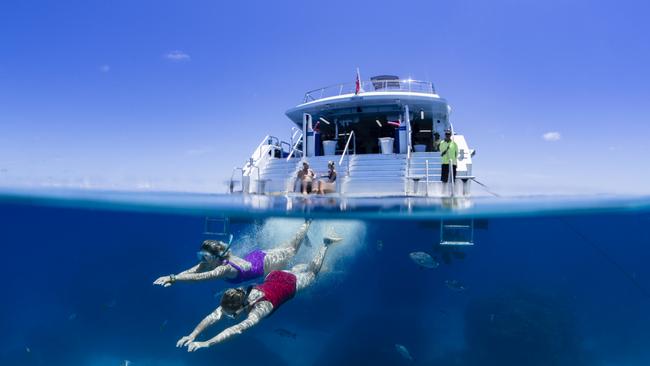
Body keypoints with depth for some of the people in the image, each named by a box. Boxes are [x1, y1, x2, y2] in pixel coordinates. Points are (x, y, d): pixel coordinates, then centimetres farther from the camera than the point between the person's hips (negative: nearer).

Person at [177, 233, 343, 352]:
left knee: (313, 272, 24)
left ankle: (326, 244, 41)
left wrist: (206, 343, -65)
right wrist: (192, 335, -52)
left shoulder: (259, 309, -44)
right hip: (273, 277, 4)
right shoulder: (236, 300, -29)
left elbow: (238, 328, -58)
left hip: (292, 283, -4)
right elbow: (213, 316, -36)